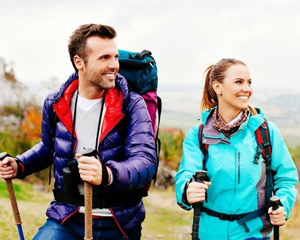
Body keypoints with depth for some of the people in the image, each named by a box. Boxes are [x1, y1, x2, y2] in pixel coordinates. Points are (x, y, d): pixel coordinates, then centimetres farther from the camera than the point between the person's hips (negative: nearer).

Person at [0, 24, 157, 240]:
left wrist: (108, 174, -39)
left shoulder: (132, 105, -8)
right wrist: (19, 165, 5)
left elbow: (146, 160, -21)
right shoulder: (55, 104, 2)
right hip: (67, 221, 2)